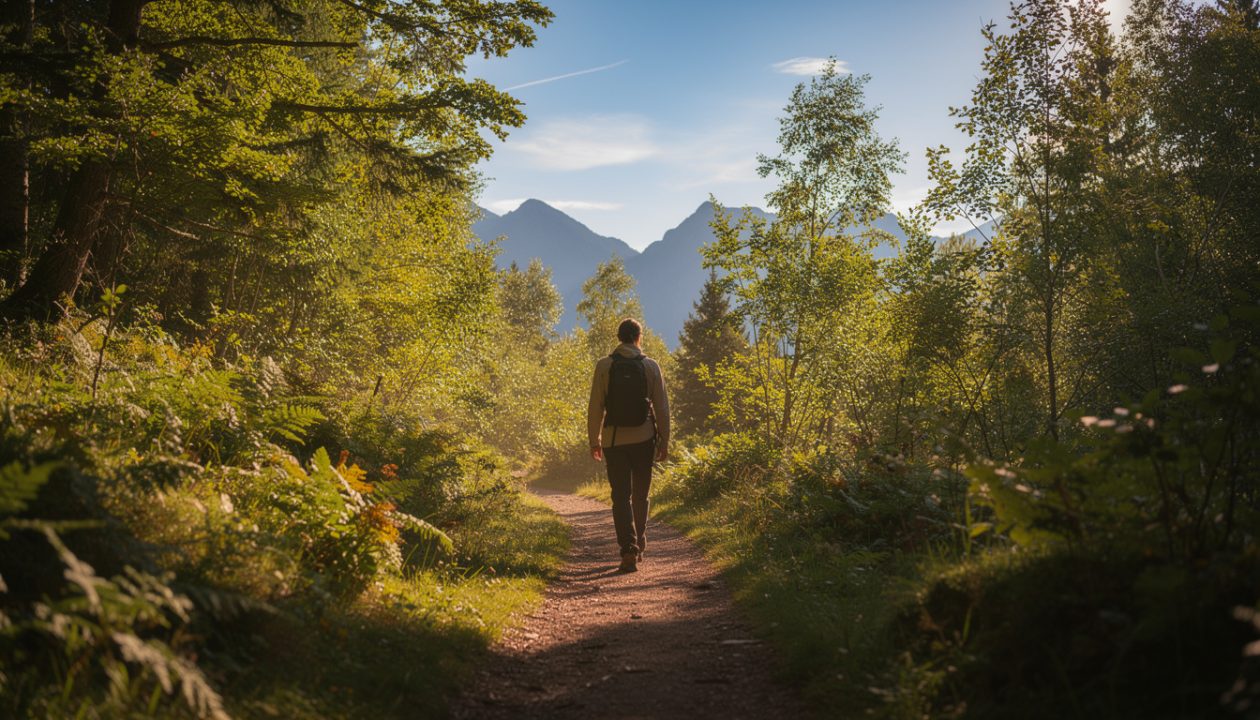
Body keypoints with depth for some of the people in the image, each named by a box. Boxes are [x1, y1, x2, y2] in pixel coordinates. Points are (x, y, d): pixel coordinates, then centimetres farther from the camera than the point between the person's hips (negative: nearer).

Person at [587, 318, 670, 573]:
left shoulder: (604, 366, -2)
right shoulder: (650, 366, 0)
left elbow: (595, 406, -2)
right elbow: (661, 407, 0)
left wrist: (594, 440, 6)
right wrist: (664, 441, 8)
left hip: (614, 440, -1)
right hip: (643, 438, 1)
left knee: (621, 496, 1)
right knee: (640, 494, 16)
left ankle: (628, 550, -11)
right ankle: (639, 544, 27)